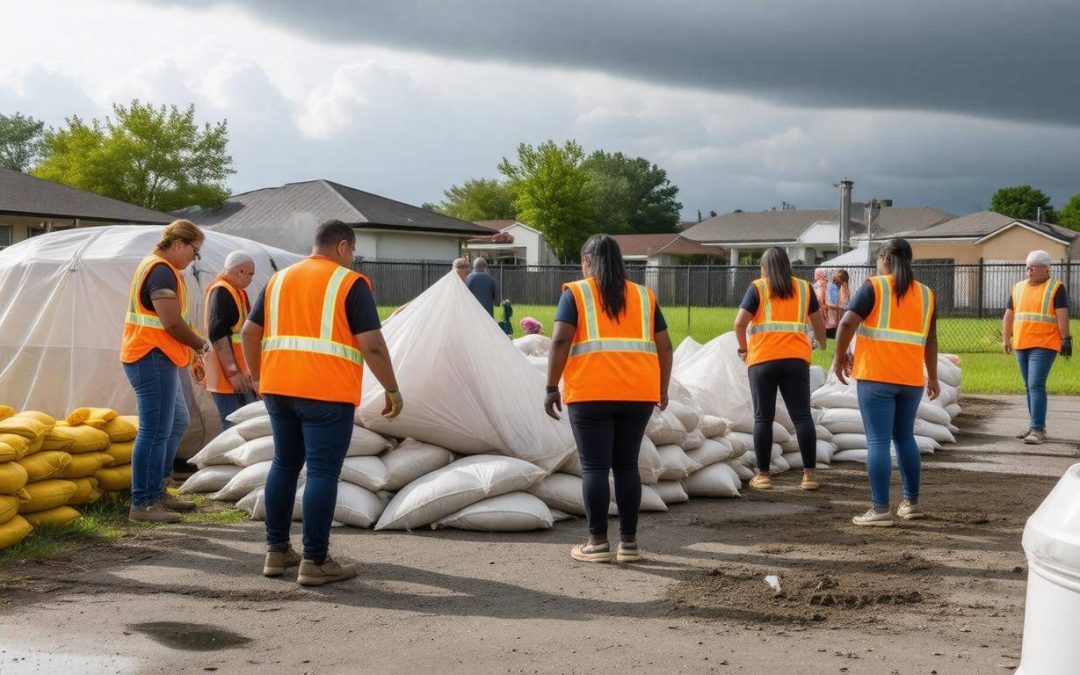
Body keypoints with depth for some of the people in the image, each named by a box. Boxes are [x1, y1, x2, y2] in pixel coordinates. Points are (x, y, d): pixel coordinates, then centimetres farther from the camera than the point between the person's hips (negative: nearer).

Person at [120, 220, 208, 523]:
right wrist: (200, 345, -7)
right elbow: (172, 322, -22)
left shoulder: (157, 267, 19)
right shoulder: (162, 270, -15)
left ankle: (156, 491, 26)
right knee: (155, 431, -8)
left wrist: (191, 356, 21)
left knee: (177, 423, 19)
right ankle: (142, 504, -3)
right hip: (152, 360, -11)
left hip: (158, 361, 11)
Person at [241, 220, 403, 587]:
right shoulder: (351, 283, -3)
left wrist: (258, 377, 26)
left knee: (284, 464, 17)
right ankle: (315, 562, -1)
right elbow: (372, 345, -9)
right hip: (327, 392, -6)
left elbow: (249, 332, 16)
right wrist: (392, 390, -1)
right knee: (323, 472, -2)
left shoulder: (279, 279, 16)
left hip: (278, 388, 7)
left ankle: (276, 552, 21)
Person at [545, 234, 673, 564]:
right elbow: (664, 346, 11)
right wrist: (662, 389, 20)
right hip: (638, 393, 4)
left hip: (591, 392, -3)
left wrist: (552, 388, -4)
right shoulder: (644, 296, 14)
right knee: (627, 465, 10)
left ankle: (598, 542, 2)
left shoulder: (575, 293, 4)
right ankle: (629, 542, 12)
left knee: (594, 466, 1)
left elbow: (560, 340, -8)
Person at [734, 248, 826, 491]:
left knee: (763, 417, 4)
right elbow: (818, 322, 19)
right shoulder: (804, 288, 11)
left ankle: (763, 475, 6)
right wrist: (821, 342, 39)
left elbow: (740, 323, -6)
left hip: (763, 359, -2)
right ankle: (809, 474, 2)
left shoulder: (757, 288, 2)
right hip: (797, 359, 2)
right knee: (802, 416, 4)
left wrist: (743, 348, 10)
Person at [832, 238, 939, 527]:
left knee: (878, 440, -3)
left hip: (876, 376, -5)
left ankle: (881, 510, -5)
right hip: (912, 378, 5)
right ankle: (912, 503, 23)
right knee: (905, 437, 19)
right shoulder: (926, 294, 11)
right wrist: (932, 377, 21)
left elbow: (847, 323, -13)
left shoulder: (874, 287, -3)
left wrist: (840, 357, 0)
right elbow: (931, 340, 13)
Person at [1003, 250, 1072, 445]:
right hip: (1021, 345, 6)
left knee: (1036, 385, -15)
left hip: (1044, 345, -6)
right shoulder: (1018, 288, 14)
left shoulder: (1056, 288, -2)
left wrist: (1065, 339, -14)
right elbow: (1009, 315, 17)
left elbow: (1062, 315, -8)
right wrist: (1006, 338, 12)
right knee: (1029, 387, 12)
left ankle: (1038, 430, -17)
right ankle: (1035, 426, 21)